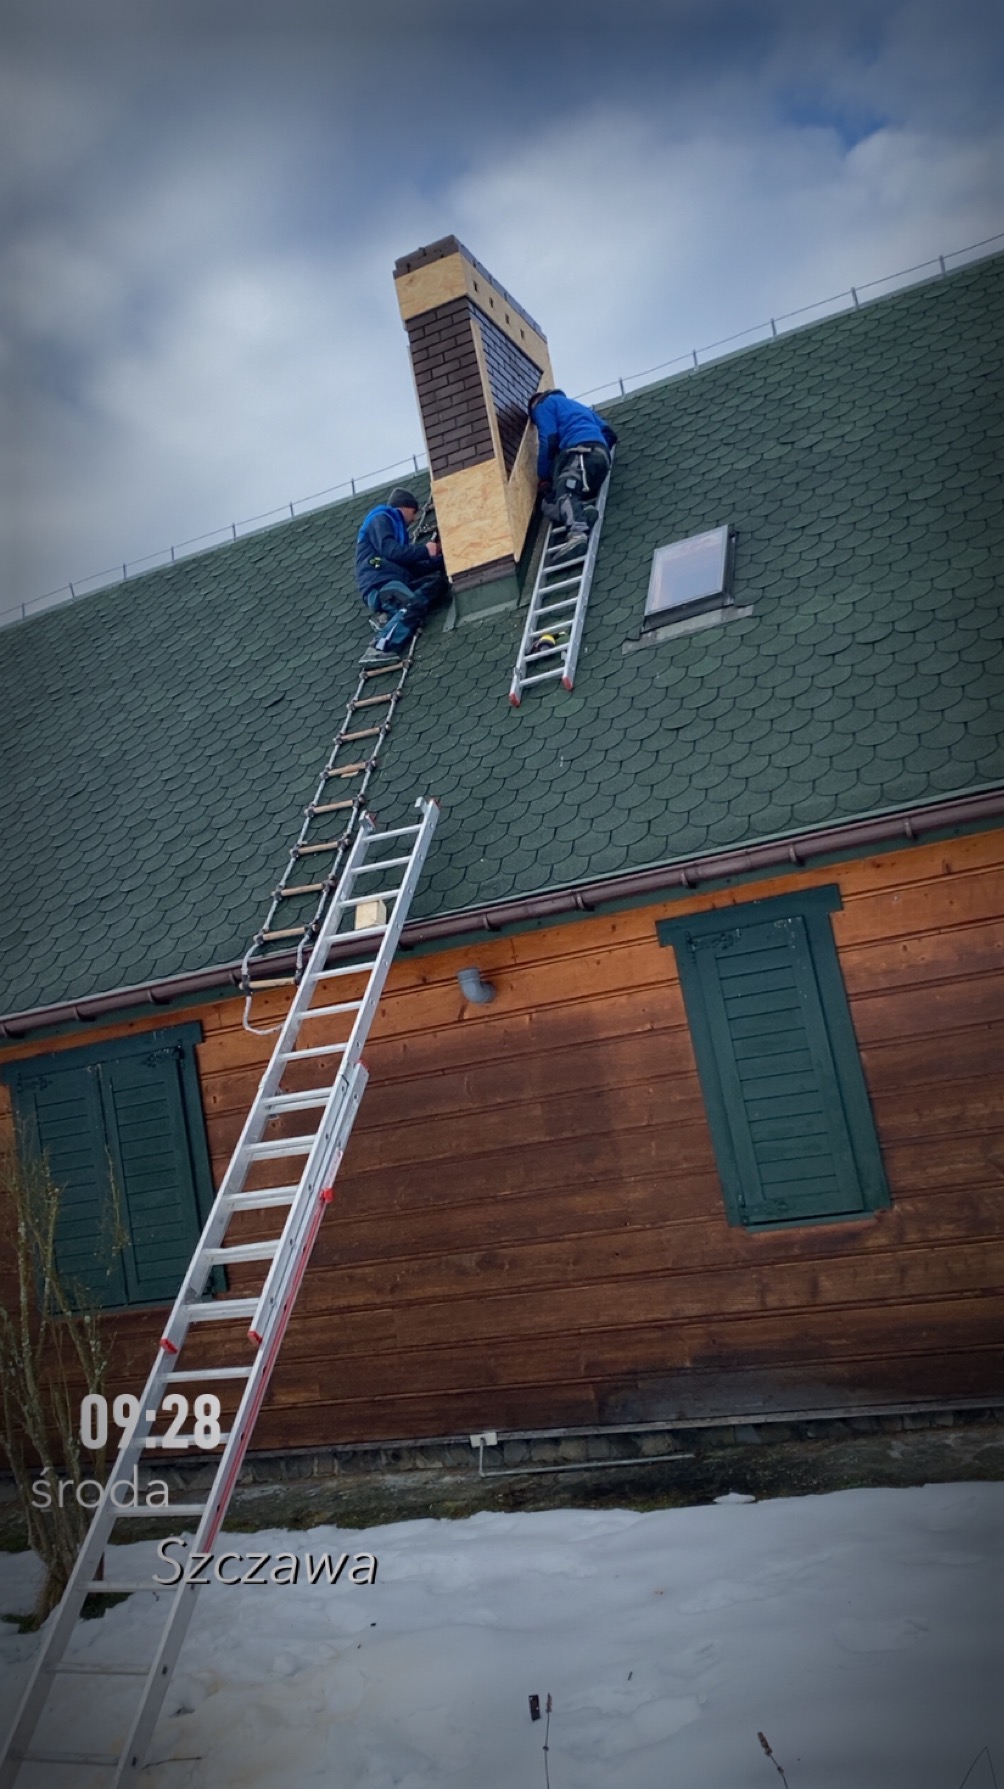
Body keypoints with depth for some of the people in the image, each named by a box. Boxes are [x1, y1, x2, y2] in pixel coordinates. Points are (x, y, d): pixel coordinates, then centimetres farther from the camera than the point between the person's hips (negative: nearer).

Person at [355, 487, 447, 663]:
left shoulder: (397, 527, 36)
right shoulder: (381, 519, 9)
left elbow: (412, 568, 31)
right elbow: (389, 551, -10)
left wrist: (442, 557, 33)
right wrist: (424, 550, -1)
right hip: (379, 583, -9)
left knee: (437, 580, -10)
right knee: (413, 604, -35)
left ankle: (391, 616, -23)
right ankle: (379, 649, -51)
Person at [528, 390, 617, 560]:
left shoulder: (544, 404, 18)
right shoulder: (576, 405, 41)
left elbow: (548, 441, 3)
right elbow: (609, 433, 33)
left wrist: (543, 477, 9)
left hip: (581, 452, -7)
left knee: (564, 493, -28)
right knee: (550, 504, 3)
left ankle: (577, 531, -57)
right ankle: (584, 510, -28)